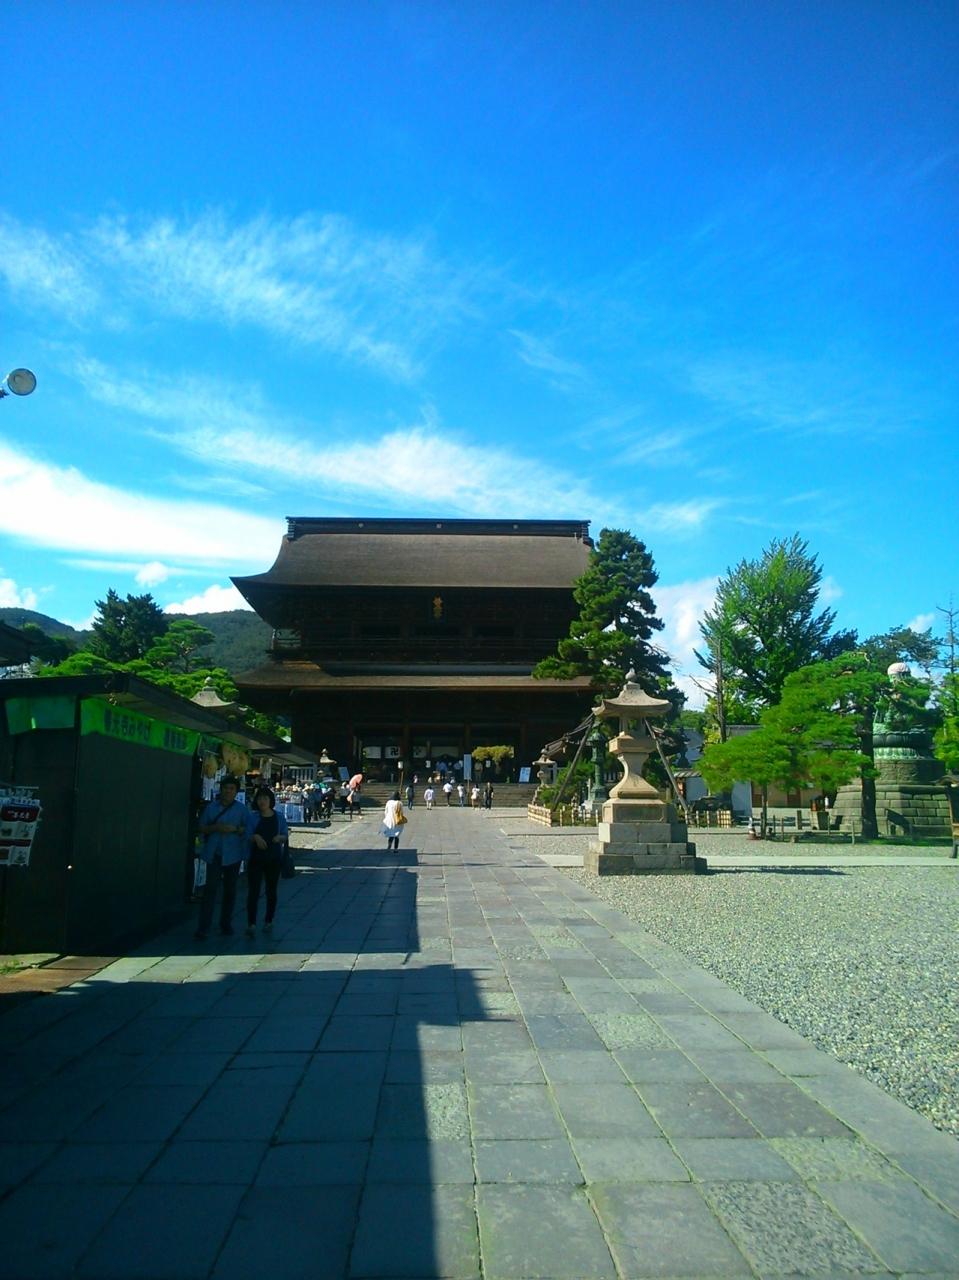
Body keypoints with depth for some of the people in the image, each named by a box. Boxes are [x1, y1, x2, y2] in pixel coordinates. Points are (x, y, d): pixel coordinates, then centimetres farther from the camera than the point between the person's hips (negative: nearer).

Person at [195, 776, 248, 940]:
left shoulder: (241, 809, 3)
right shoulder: (211, 807, 6)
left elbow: (248, 829, 0)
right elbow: (202, 828, 7)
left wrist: (234, 829, -17)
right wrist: (215, 828, -12)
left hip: (232, 855, 0)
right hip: (214, 854, 0)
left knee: (230, 890, 10)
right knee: (210, 889, -8)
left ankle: (226, 924, 23)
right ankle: (203, 928, -6)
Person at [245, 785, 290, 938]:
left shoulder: (279, 817, 4)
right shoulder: (252, 817, 0)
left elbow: (285, 836, 6)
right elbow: (247, 836, -3)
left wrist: (280, 837, -16)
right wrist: (255, 837, -23)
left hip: (274, 858, 2)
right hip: (256, 858, -2)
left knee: (271, 891, 11)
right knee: (253, 890, -10)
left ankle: (268, 921, 24)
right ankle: (251, 924, -13)